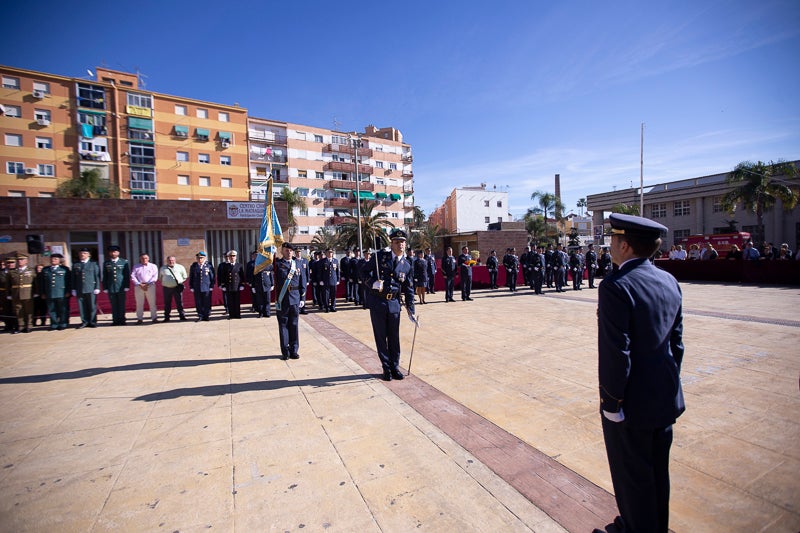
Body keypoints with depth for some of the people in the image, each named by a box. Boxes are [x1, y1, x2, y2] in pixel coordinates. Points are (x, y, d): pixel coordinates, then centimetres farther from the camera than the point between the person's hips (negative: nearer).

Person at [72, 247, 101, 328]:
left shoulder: (94, 264, 6)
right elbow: (73, 278, 12)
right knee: (82, 306, 3)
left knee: (92, 306, 1)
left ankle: (92, 322, 9)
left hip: (91, 289, -2)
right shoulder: (75, 265, 11)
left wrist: (97, 288, -4)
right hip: (79, 290, 2)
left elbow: (97, 277, 3)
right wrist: (73, 289, 6)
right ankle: (84, 322, 12)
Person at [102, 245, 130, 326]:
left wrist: (127, 286, -2)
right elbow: (104, 276, 9)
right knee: (113, 305, 4)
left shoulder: (124, 262, 4)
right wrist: (105, 288, 4)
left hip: (121, 288, -1)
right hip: (111, 288, 1)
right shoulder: (106, 263, 8)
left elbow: (127, 275, 4)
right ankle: (115, 320, 10)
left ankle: (122, 320, 10)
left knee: (121, 305, 3)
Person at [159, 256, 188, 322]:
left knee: (179, 303, -1)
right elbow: (160, 278, 24)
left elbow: (185, 277, 14)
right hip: (166, 288, 2)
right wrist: (164, 282, 10)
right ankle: (166, 317, 14)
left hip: (177, 287, -2)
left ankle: (182, 316, 4)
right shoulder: (163, 268, 12)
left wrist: (180, 281, 2)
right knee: (167, 303, 6)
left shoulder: (180, 267, 7)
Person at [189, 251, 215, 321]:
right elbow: (191, 277, 10)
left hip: (207, 288, -2)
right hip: (197, 288, 2)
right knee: (198, 303, 5)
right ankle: (200, 316, 15)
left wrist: (211, 286, -2)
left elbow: (212, 277, 3)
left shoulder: (209, 265, 0)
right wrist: (191, 287, 5)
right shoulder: (193, 266, 6)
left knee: (207, 303, 3)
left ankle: (206, 316, 13)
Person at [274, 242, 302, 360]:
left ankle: (294, 350, 19)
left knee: (294, 325, 8)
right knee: (283, 325, 5)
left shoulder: (297, 264, 10)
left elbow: (302, 284, 12)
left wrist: (302, 298, 8)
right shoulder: (277, 263, 2)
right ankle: (285, 352, 15)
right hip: (282, 300, -2)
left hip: (295, 300, 2)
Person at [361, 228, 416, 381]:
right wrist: (372, 283, -18)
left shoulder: (407, 266, 6)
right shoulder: (381, 256, -2)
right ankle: (386, 368, 20)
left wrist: (410, 309, 6)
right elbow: (365, 270, 1)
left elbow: (409, 289, 10)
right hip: (377, 302, -2)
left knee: (394, 337, 9)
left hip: (394, 303, 2)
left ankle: (395, 367, 25)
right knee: (381, 337, 6)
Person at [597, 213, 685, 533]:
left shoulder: (616, 287, -24)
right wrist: (669, 381, 18)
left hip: (631, 402, -8)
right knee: (658, 468, 25)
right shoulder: (669, 281, 1)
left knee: (633, 476, 13)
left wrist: (611, 401, -14)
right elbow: (676, 341, 8)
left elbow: (615, 353, -24)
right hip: (666, 399, 8)